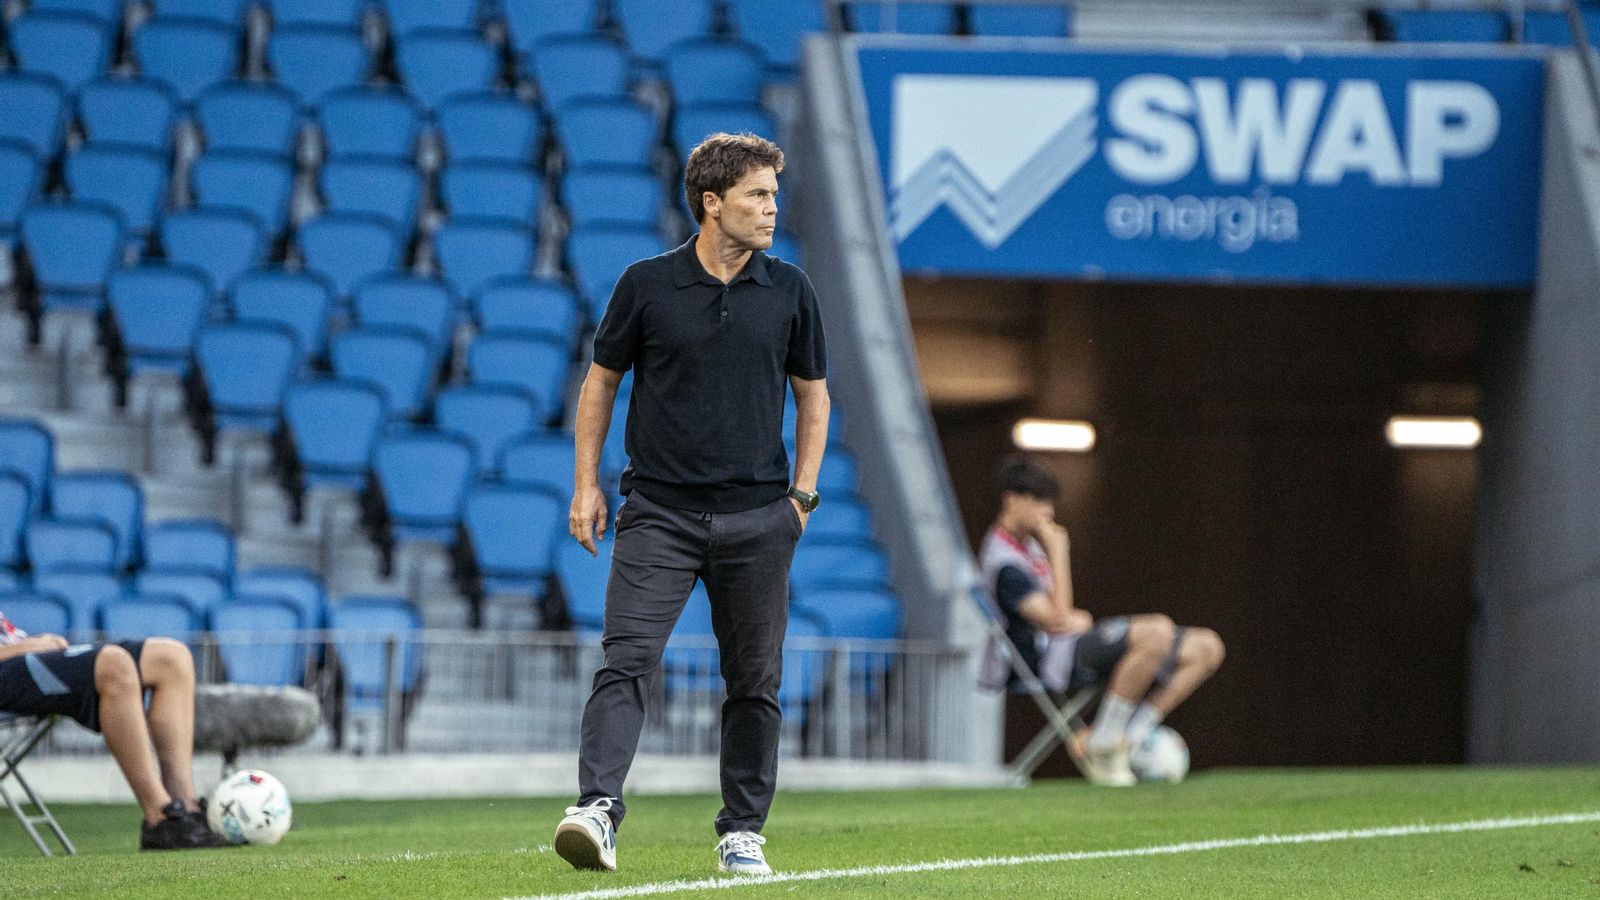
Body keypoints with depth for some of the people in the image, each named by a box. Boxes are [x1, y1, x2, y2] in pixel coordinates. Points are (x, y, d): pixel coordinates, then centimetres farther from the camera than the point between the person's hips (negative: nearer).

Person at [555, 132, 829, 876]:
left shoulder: (789, 292, 5)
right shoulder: (647, 284, -1)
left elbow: (812, 394, 15)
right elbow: (602, 380, 9)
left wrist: (802, 492, 6)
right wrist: (587, 483, 4)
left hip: (756, 516, 2)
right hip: (659, 511, -2)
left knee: (754, 680, 6)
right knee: (626, 661, -16)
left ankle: (742, 830, 17)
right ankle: (597, 811, -25)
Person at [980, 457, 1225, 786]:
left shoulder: (1029, 543, 19)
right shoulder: (1002, 561, -13)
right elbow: (1055, 620, -21)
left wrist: (1076, 618, 4)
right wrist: (1058, 551, -15)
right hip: (1049, 660, -10)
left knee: (1206, 648, 0)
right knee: (1157, 633, -36)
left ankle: (1128, 739, -3)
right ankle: (1102, 743, -21)